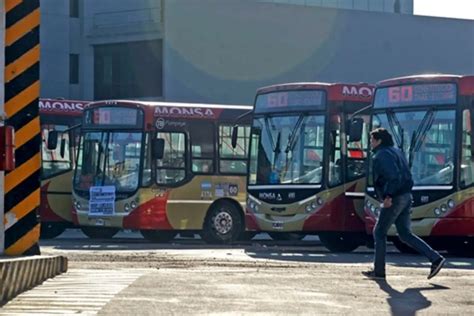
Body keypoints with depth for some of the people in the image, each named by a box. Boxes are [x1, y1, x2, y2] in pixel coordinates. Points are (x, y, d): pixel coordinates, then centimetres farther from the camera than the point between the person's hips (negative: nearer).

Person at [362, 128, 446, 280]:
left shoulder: (381, 155, -12)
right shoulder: (396, 151, 19)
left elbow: (393, 176, -25)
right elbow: (407, 176, 21)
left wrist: (388, 196, -28)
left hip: (395, 199, -9)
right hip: (406, 196, 9)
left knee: (379, 233, 3)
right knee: (405, 234, 11)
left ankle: (379, 271, 7)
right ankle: (436, 258, 0)